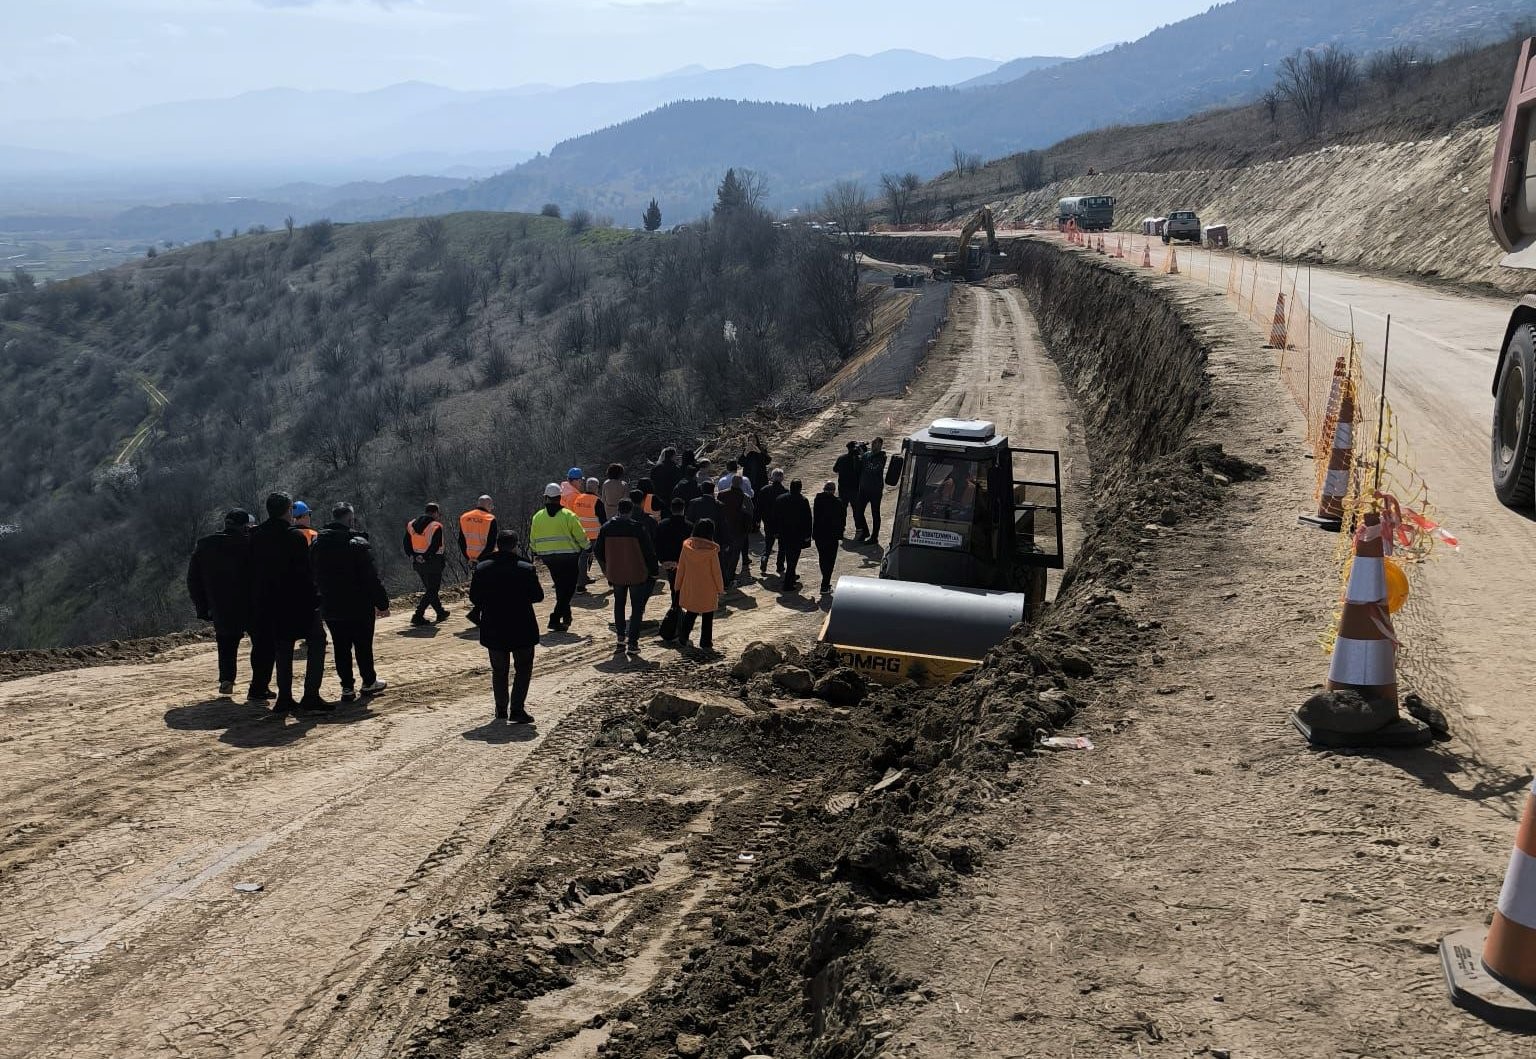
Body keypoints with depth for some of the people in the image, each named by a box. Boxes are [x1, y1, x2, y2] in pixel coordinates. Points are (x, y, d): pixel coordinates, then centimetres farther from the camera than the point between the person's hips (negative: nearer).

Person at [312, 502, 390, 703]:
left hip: (331, 608, 5)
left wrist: (323, 600, 17)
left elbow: (314, 577, 11)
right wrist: (382, 602, -8)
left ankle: (347, 687, 9)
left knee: (341, 648, 9)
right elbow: (371, 577, -15)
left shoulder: (317, 544, 4)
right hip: (359, 607, -4)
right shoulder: (358, 543, -15)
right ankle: (369, 682, 20)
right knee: (363, 646, 9)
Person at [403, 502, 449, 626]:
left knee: (430, 589, 21)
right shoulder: (436, 527, -12)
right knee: (432, 590, 0)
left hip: (417, 563, 7)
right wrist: (425, 557, -16)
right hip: (433, 563, -7)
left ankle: (440, 612, 34)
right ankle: (418, 615, -10)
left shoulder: (411, 525, 9)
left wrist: (412, 557, 3)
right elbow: (435, 546, -21)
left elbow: (407, 544, 7)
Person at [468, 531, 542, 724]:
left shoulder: (482, 569, -5)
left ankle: (501, 709, 19)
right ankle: (517, 709, -1)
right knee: (523, 669, 8)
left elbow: (474, 597, 0)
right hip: (521, 628, -3)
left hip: (493, 629, 3)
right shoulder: (526, 569, -14)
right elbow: (538, 596, -8)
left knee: (499, 670, 15)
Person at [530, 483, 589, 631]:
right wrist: (586, 547, 12)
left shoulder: (537, 516, 1)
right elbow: (581, 536, -7)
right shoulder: (568, 515, -11)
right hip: (568, 557, -4)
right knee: (567, 589, 2)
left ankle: (566, 616, 27)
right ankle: (555, 619, -7)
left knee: (560, 587, 20)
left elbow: (533, 540, 9)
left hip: (548, 558, 4)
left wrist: (537, 553, 26)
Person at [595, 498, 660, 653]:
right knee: (637, 607, 7)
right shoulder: (638, 528, -15)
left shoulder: (606, 528, -3)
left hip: (615, 574, 3)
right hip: (637, 574, -3)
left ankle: (620, 637, 22)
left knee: (619, 604, 23)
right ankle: (633, 642, 2)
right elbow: (649, 552, -11)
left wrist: (606, 569, 21)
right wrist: (654, 571, 3)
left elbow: (598, 551, 7)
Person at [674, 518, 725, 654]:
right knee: (708, 617, 10)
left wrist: (678, 585, 12)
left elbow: (681, 567, 0)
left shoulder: (687, 546, -8)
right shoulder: (712, 549, -17)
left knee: (691, 612, 21)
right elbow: (716, 571, -10)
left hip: (689, 588, 3)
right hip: (707, 590, -3)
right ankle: (706, 644, 13)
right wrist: (720, 588, 3)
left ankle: (683, 638, 23)